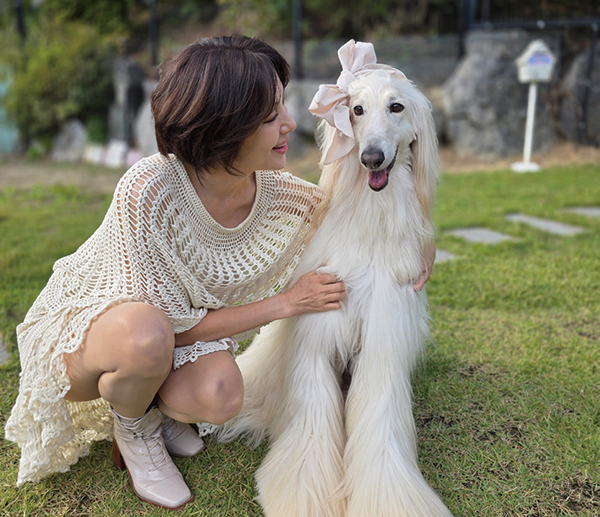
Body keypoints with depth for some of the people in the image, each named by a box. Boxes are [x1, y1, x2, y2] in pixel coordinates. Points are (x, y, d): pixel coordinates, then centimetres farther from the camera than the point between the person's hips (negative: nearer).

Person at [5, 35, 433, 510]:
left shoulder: (276, 191, -16)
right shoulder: (147, 190, -34)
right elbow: (170, 327, -27)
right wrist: (287, 303, -24)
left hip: (180, 329, 4)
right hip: (81, 324, -3)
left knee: (220, 398, -29)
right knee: (147, 335, -39)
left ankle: (156, 404, 8)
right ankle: (133, 427, -3)